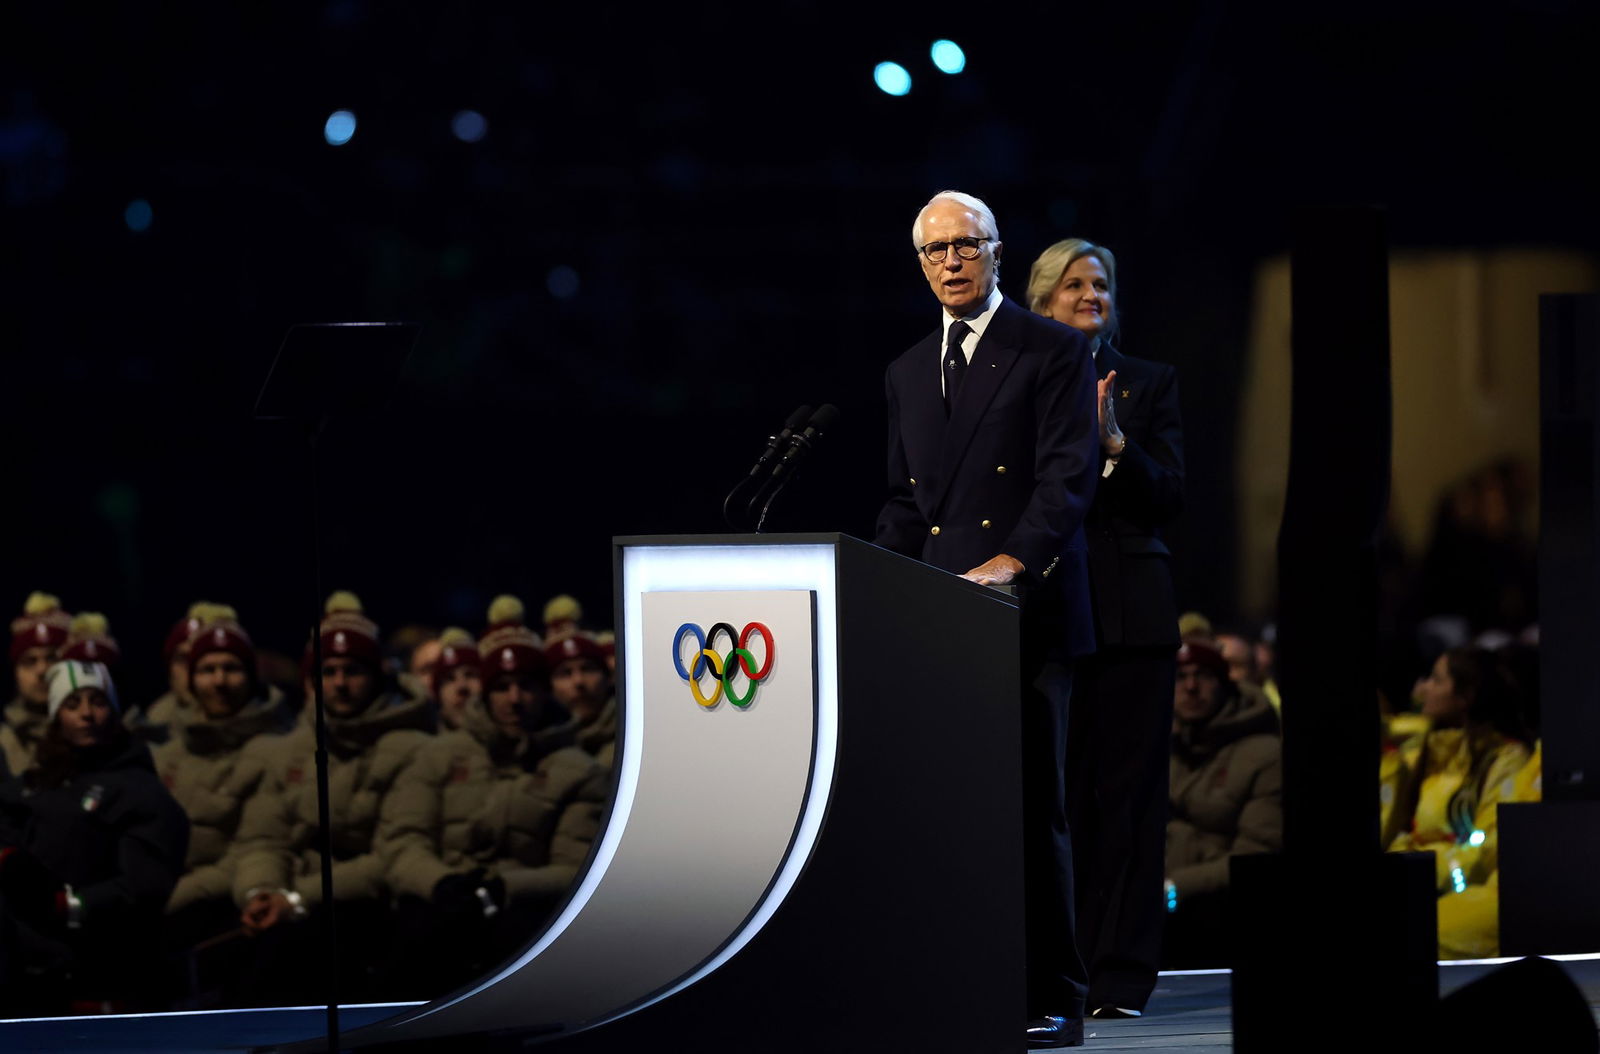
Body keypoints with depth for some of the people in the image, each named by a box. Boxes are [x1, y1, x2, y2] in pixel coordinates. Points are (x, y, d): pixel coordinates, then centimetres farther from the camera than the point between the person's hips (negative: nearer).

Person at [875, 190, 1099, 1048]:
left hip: (1027, 613, -5)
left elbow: (1070, 474, -8)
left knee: (1031, 806, -5)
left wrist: (1014, 561, -20)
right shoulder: (908, 372, 20)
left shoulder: (1053, 351, 2)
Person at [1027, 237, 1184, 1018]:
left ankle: (1119, 978, -2)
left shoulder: (1148, 384, 10)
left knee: (1125, 792, -3)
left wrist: (1115, 442, -13)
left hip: (1128, 610, 0)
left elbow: (1168, 499, 2)